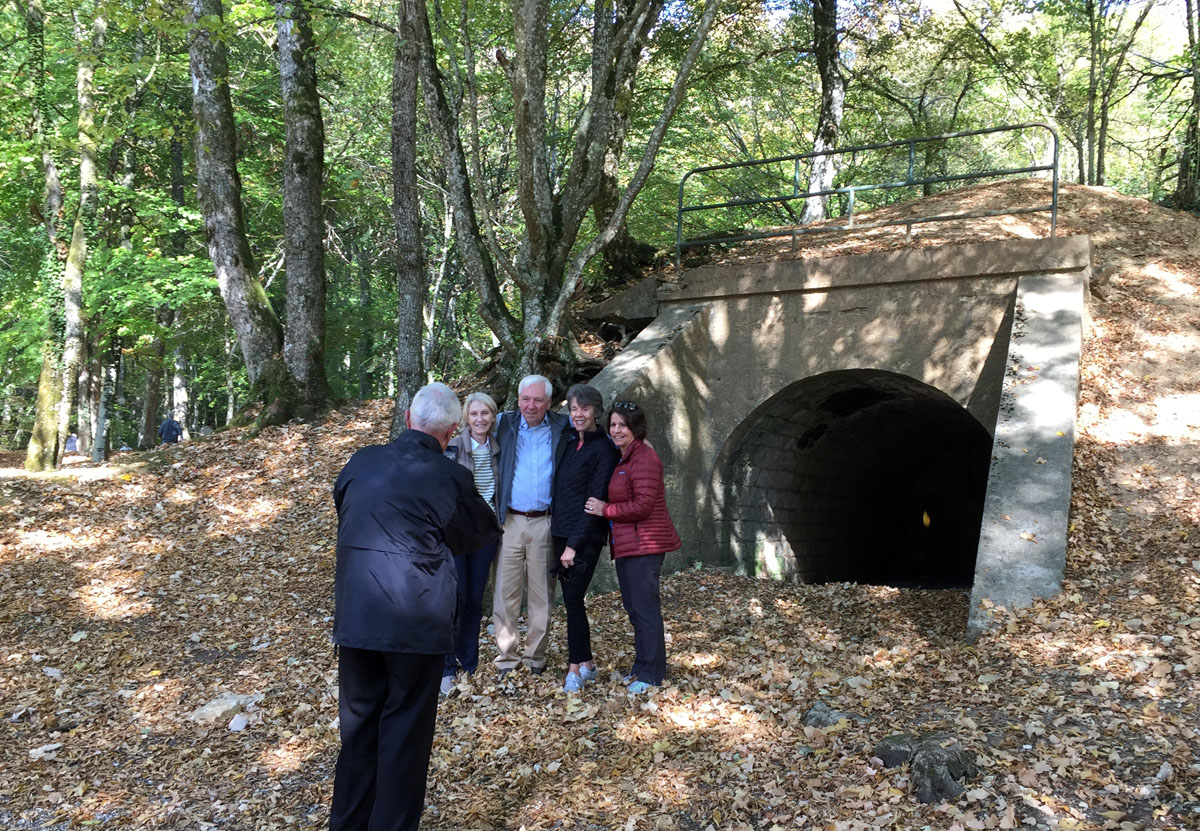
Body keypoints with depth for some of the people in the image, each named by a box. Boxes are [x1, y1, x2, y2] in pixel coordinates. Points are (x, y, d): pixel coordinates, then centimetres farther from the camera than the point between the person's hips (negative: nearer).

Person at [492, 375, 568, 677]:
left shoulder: (563, 428, 6)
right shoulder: (504, 425, 6)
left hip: (545, 523, 0)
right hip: (510, 521, 0)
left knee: (542, 593, 6)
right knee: (505, 592, 0)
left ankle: (536, 657, 18)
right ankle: (506, 657, 10)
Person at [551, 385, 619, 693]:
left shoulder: (604, 450, -10)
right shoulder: (569, 441, 10)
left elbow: (595, 501, -14)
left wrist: (574, 544, -15)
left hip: (585, 537, -7)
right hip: (562, 532, 7)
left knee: (573, 599, -5)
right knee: (571, 599, 11)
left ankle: (575, 667, 7)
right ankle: (587, 662, 22)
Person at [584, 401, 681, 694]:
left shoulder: (644, 458, -15)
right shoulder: (620, 458, 17)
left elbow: (643, 505, -21)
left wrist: (606, 510, -13)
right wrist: (605, 508, 6)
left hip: (644, 545, -10)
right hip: (626, 545, 10)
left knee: (645, 608, -5)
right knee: (633, 606, 16)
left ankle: (651, 673, 4)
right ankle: (641, 666, 28)